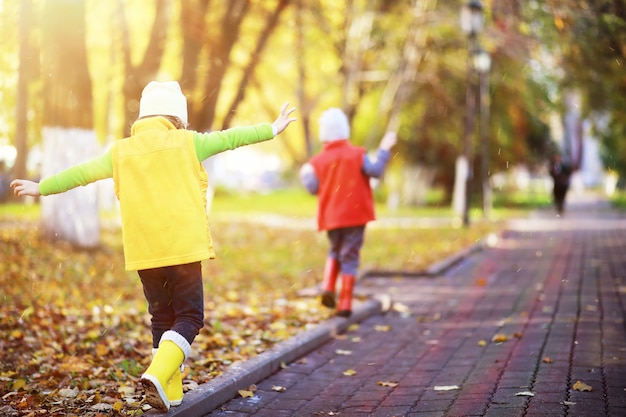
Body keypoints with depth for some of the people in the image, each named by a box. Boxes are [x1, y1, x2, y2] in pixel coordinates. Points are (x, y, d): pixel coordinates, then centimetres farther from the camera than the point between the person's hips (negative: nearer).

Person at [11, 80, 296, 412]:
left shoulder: (121, 151, 9)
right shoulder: (187, 142, 2)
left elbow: (83, 172, 15)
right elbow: (230, 138, 9)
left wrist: (42, 187, 29)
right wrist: (271, 129, 21)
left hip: (143, 252, 4)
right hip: (183, 248, -3)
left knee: (162, 318, 15)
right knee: (189, 316, 4)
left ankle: (170, 393, 14)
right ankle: (158, 375, -18)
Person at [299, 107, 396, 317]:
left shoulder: (318, 160, -2)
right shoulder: (357, 154, -5)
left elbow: (313, 188, -6)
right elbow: (375, 171, -14)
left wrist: (305, 175, 14)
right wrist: (384, 150, -4)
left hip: (331, 217, 2)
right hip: (355, 214, -2)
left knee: (335, 251, 24)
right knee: (350, 257, 3)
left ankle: (328, 287, 1)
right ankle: (345, 304, 0)